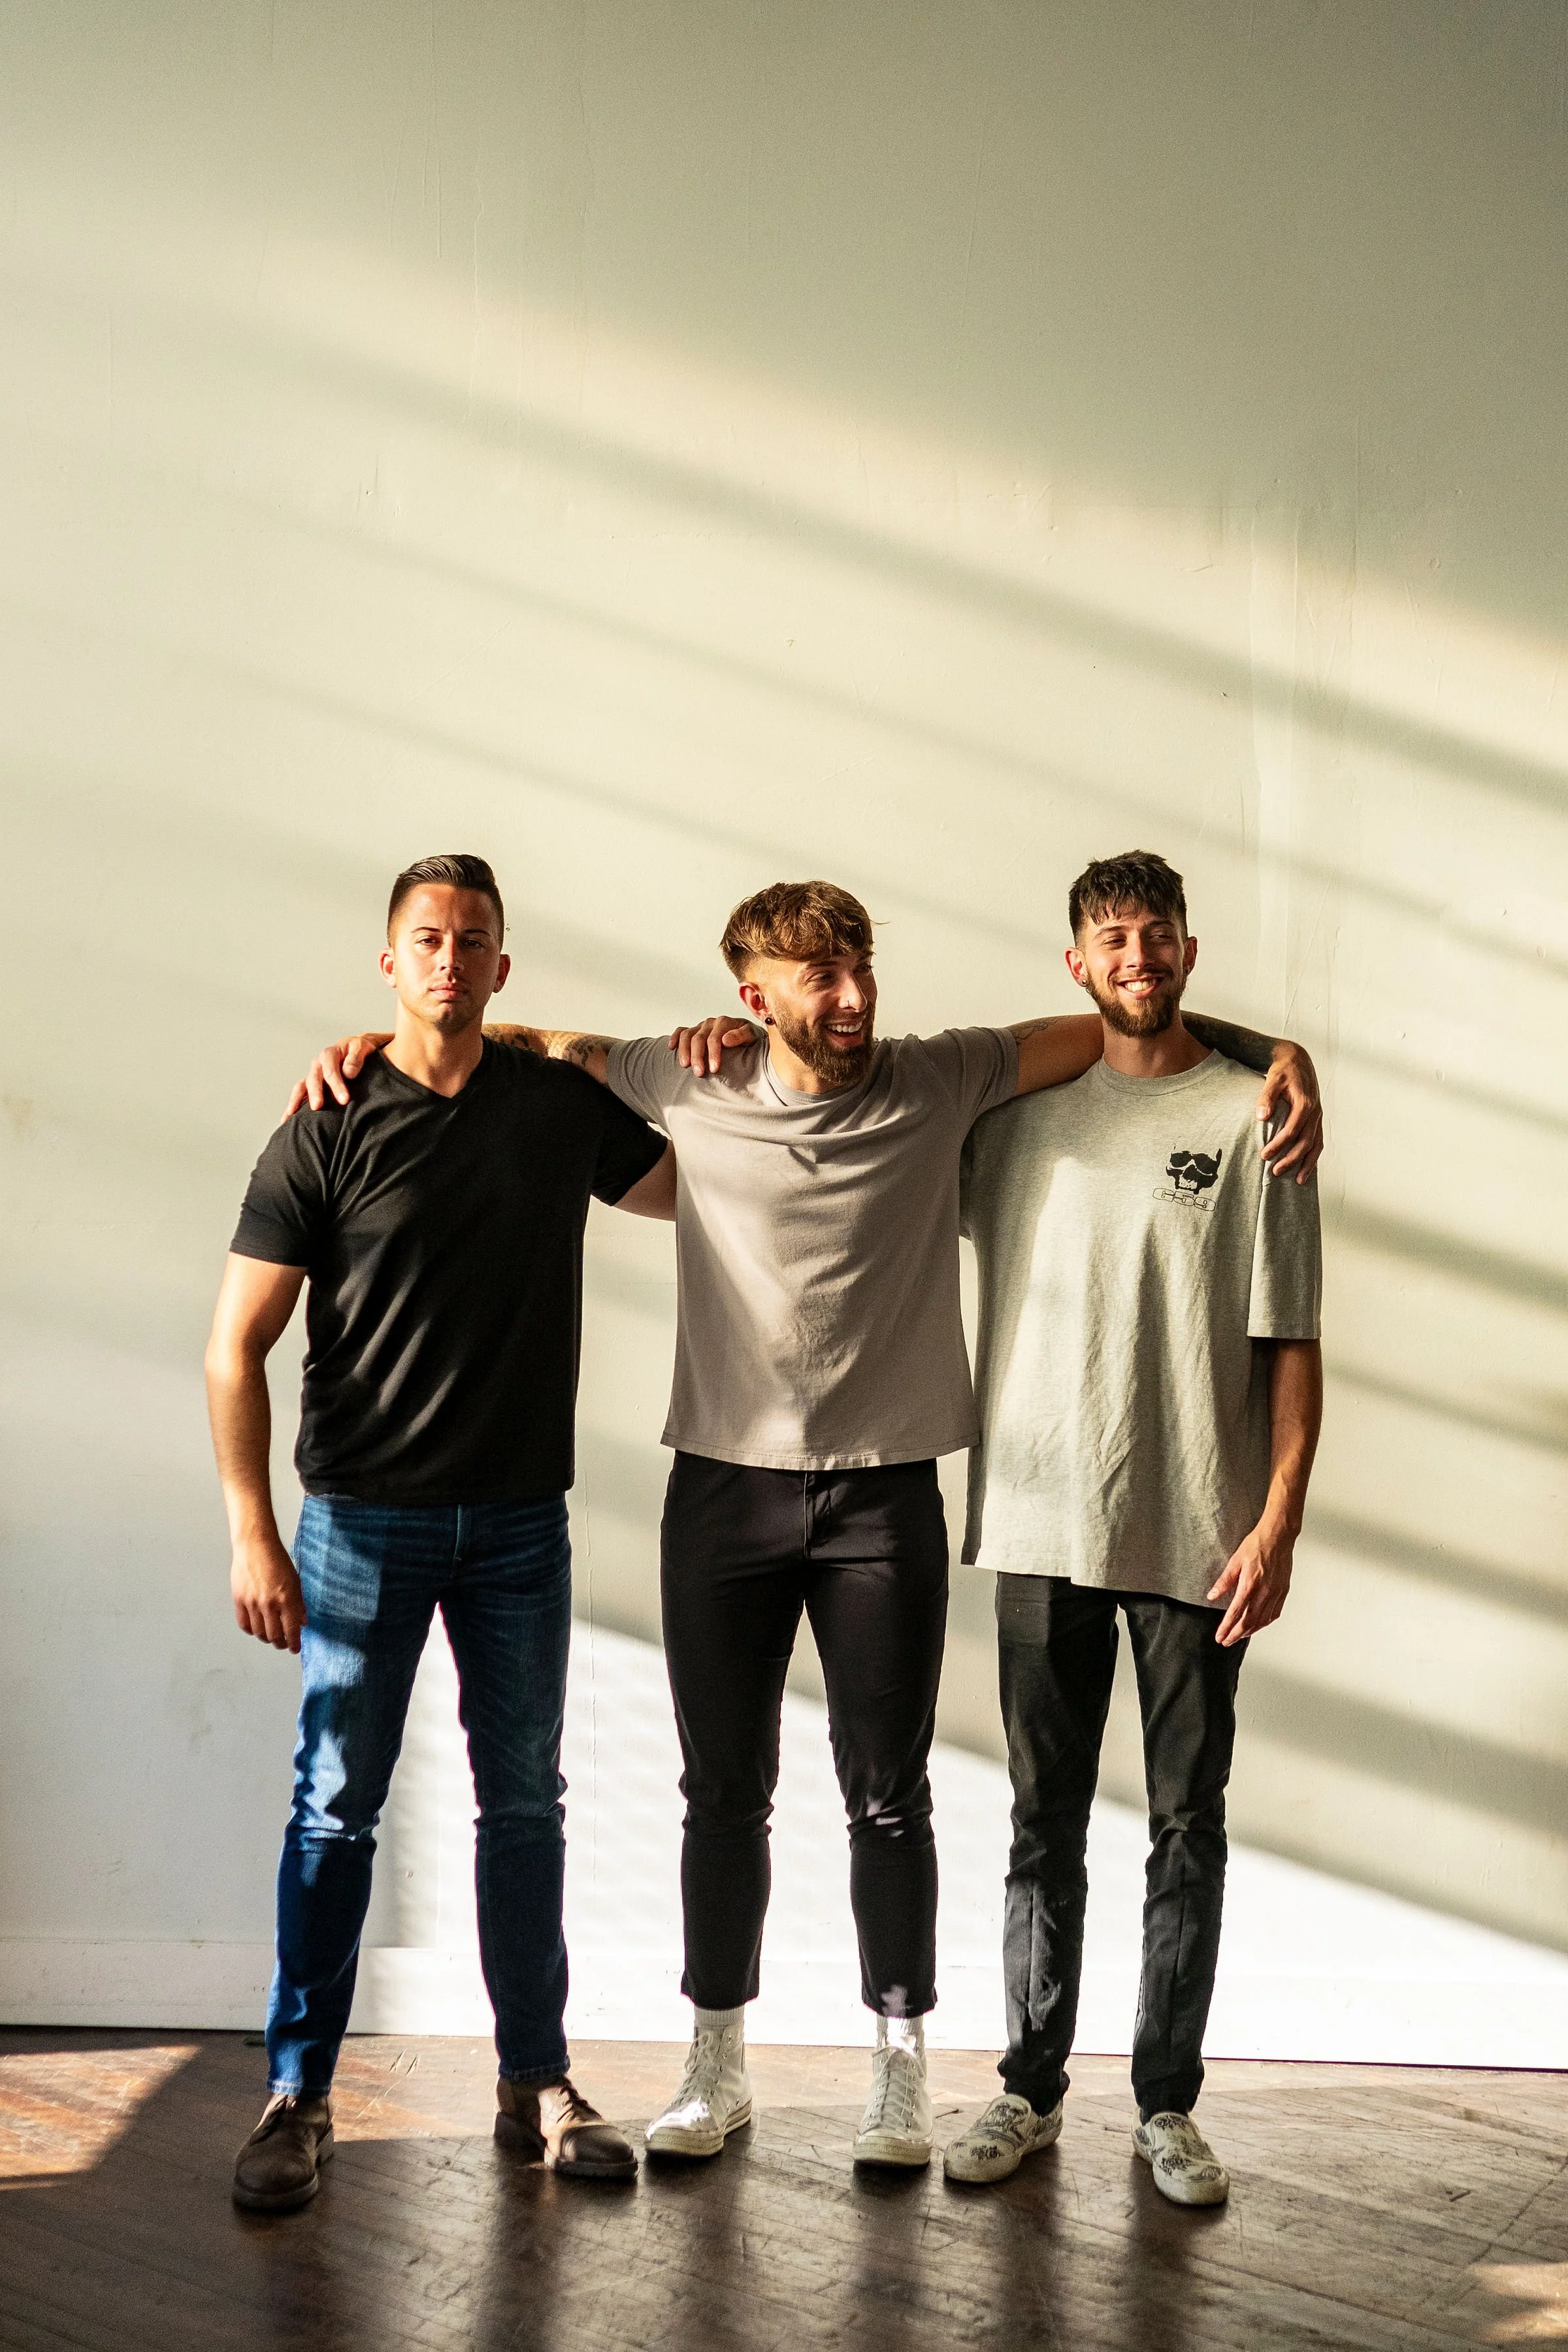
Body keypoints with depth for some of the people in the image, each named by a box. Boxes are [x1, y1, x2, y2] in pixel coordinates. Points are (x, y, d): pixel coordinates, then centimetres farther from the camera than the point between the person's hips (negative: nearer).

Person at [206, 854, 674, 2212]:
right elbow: (238, 1348, -4)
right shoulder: (330, 1129, -5)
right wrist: (254, 1536, -11)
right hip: (365, 1516, -2)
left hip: (521, 1516, 3)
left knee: (525, 1802, 10)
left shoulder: (566, 1106, 4)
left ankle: (537, 2085, 22)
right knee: (337, 1806, 2)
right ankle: (298, 2099, 15)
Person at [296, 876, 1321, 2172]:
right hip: (723, 1494, 1)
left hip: (884, 1498, -1)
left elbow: (1116, 1023, 4)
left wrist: (1275, 1049, -8)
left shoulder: (939, 1080, -1)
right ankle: (718, 2067, 27)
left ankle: (901, 2074, 23)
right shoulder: (690, 1083, 0)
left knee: (888, 1797, 7)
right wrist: (373, 1040, 6)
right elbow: (538, 1042, 13)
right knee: (725, 1793, 11)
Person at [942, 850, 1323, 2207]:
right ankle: (1032, 2091, 24)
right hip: (1044, 1525, 2)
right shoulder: (1023, 1111, 6)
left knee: (1188, 1828, 8)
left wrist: (1277, 1524, -10)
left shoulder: (1255, 1117, -1)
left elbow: (1293, 1345, -3)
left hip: (1198, 1535, -2)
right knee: (1045, 1825, 11)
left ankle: (1167, 2106, 22)